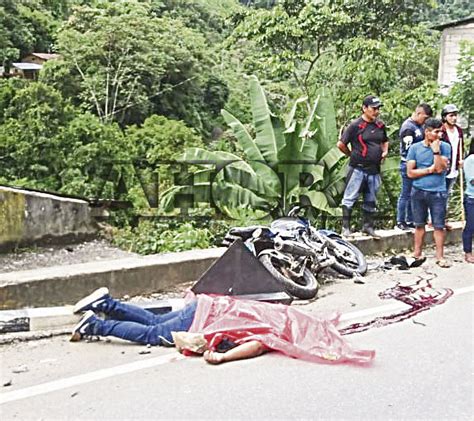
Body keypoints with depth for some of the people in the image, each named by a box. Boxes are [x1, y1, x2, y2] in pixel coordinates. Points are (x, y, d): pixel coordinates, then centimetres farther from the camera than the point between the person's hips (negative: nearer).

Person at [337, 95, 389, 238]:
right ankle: (346, 227, 5)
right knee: (350, 198, -2)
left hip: (374, 170, 6)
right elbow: (341, 144, -8)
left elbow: (385, 141, 27)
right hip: (357, 169, -6)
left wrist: (385, 152, 9)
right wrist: (353, 155, -1)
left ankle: (368, 226, 25)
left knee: (371, 200, 13)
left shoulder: (380, 125, 9)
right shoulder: (356, 125, -9)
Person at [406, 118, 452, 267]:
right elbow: (410, 172, -5)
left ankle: (440, 256, 8)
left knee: (439, 226, 0)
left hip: (438, 192, -1)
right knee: (419, 224, 12)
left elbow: (440, 168, -12)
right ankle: (417, 253, 23)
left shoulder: (445, 147, -1)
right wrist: (430, 170, -9)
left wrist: (436, 150, -16)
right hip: (418, 192, 1)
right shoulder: (415, 148, 0)